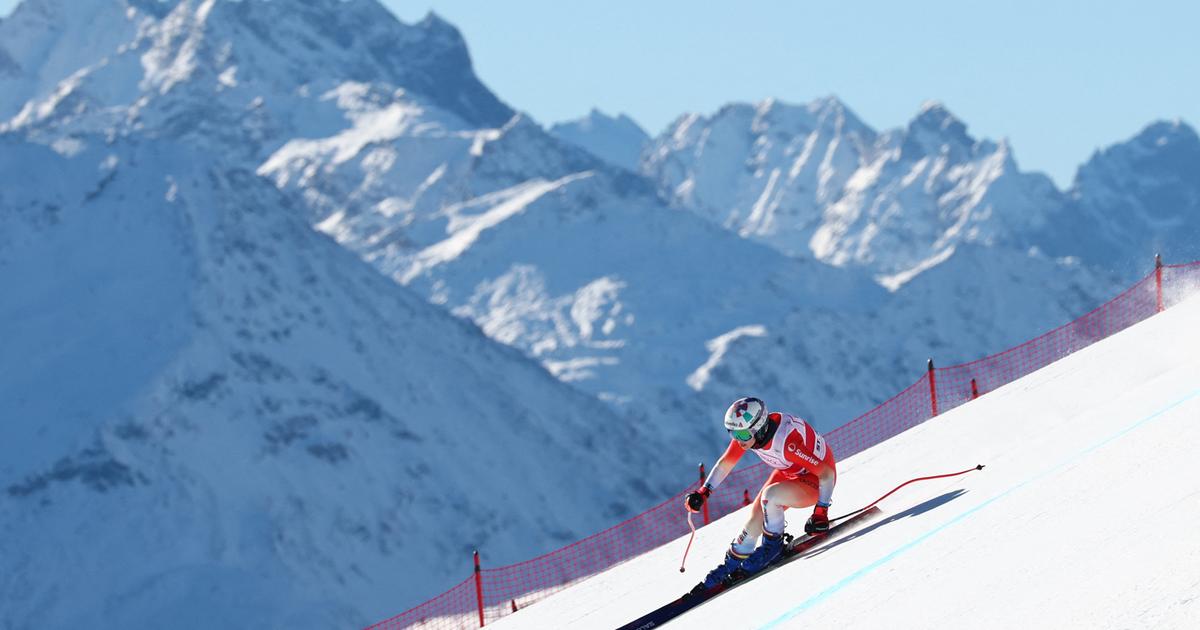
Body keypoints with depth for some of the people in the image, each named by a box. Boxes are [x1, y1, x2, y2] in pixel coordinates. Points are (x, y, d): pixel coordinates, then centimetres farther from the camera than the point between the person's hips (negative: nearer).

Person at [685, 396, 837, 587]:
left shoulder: (787, 441, -38)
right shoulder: (745, 432, -17)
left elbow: (827, 473, -33)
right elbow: (725, 463, 0)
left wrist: (821, 512, -33)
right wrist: (703, 493, -9)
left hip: (815, 481, -7)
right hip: (787, 474, 7)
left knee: (769, 495, -30)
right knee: (755, 519, -2)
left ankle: (773, 545, -8)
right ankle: (731, 565, 17)